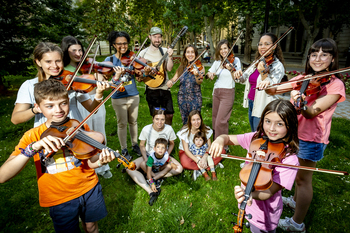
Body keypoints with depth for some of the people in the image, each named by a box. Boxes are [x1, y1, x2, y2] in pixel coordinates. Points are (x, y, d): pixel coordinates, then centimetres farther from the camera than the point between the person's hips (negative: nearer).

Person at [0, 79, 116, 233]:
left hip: (89, 188, 1)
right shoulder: (32, 136, -10)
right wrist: (33, 148, -34)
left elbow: (89, 162, -7)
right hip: (60, 199, -1)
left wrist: (100, 160, -30)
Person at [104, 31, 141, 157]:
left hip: (134, 96, 2)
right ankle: (124, 149, 26)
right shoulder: (109, 60, -6)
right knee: (122, 124, 9)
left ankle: (135, 145, 35)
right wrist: (117, 75, -35)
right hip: (119, 98, -2)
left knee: (133, 122, 16)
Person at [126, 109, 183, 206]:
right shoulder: (146, 129, -19)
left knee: (179, 169, -26)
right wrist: (145, 159, -17)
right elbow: (142, 145, -4)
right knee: (129, 168, -26)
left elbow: (171, 144, 1)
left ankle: (153, 177, -27)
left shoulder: (169, 129, -17)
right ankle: (151, 192, -40)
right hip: (149, 155, 0)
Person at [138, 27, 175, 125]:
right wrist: (145, 73, -22)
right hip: (152, 89, -2)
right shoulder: (143, 53, -3)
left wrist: (170, 57, -19)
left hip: (165, 88, 2)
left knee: (169, 114, 5)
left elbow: (169, 68, -7)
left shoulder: (165, 51, 4)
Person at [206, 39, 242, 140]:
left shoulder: (235, 60, -3)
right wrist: (210, 74, -13)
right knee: (215, 120, 13)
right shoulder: (217, 62, 12)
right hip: (216, 92, 6)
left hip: (227, 93, -6)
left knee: (220, 122, -13)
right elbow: (209, 73, 10)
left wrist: (231, 70, -31)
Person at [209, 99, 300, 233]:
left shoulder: (289, 158, -23)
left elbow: (269, 192, -26)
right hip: (247, 202, 5)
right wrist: (220, 140, -29)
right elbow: (228, 138, -5)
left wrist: (250, 195, -45)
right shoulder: (256, 138, -10)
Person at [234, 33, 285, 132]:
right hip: (251, 103, 7)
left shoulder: (278, 66, -12)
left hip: (262, 108, -7)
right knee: (253, 136, 21)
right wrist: (238, 74, -10)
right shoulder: (257, 63, 9)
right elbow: (244, 79, 13)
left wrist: (263, 73, -38)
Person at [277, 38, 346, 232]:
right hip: (295, 132, 6)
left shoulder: (335, 85, -15)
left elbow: (311, 113, -27)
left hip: (311, 138, -6)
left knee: (303, 179, 5)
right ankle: (296, 200, 49)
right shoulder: (303, 79, 3)